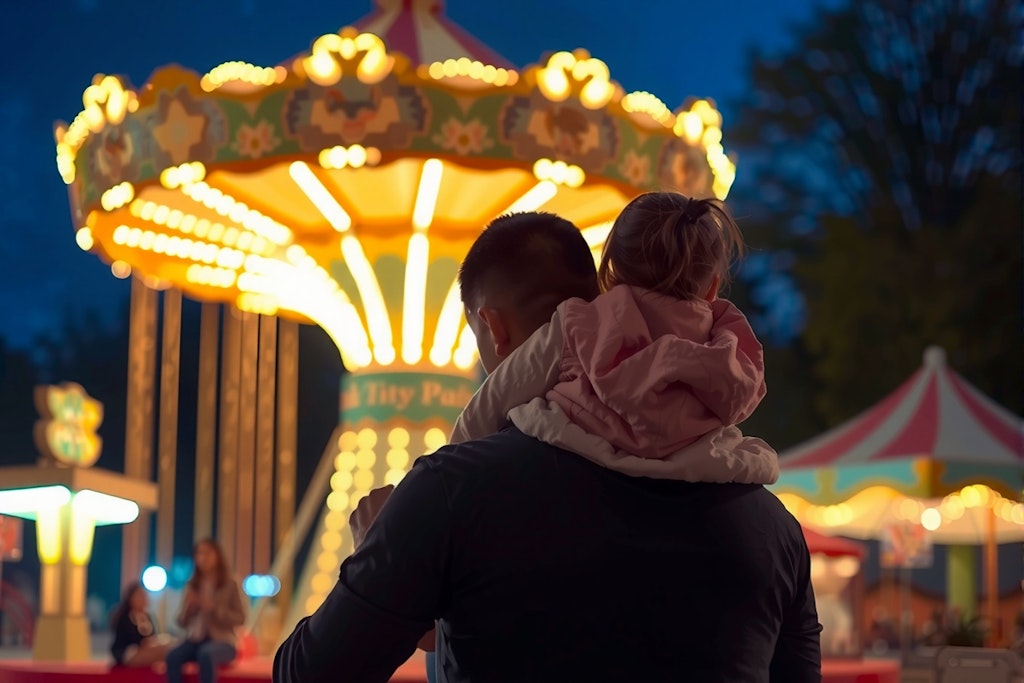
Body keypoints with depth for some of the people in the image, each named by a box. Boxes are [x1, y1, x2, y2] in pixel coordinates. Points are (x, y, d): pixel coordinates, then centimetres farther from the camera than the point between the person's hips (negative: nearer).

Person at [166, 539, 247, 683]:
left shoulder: (230, 585, 1)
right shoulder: (191, 586, 11)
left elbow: (240, 618, -2)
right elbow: (181, 622, 13)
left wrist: (214, 609, -15)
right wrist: (188, 607, -9)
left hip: (221, 641, -3)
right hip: (195, 640, 4)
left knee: (206, 655, -39)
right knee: (173, 656, -30)